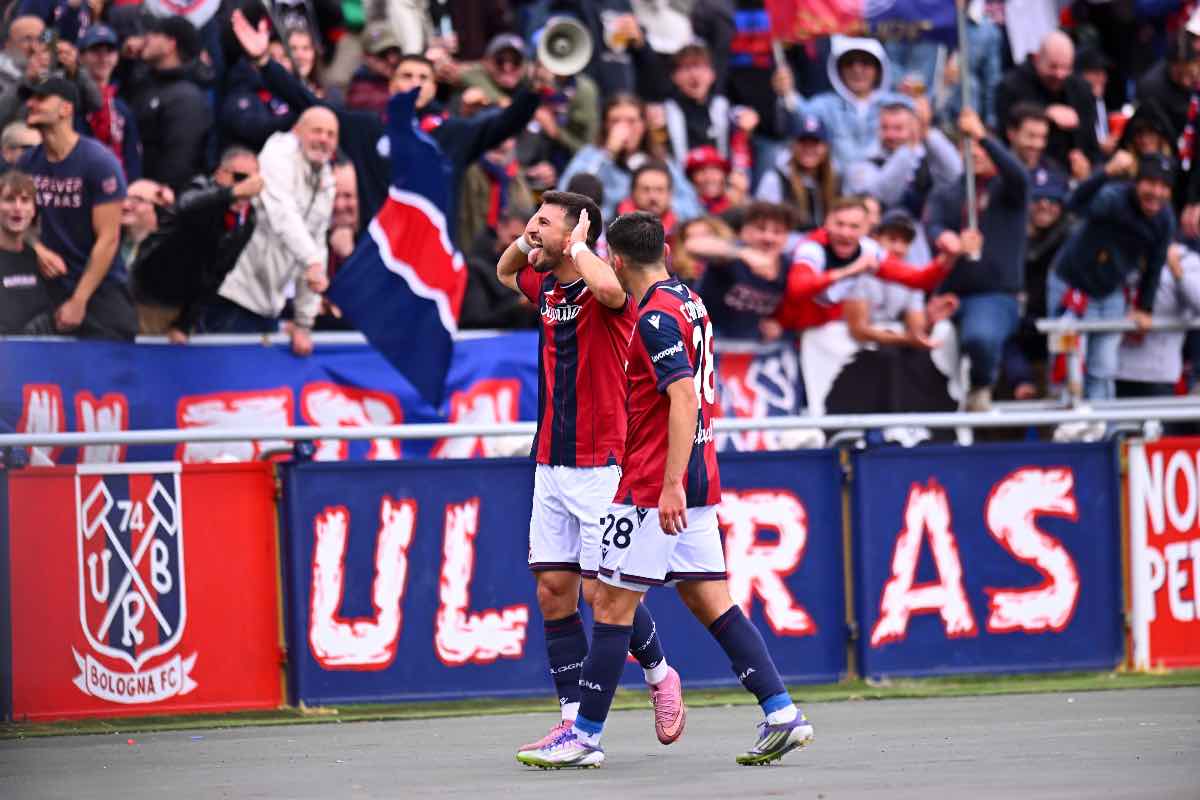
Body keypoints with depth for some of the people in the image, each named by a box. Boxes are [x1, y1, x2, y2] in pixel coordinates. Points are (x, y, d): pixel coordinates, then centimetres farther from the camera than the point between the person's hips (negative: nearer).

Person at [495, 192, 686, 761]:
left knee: (604, 594, -5)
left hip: (602, 466, -7)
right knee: (553, 592, 2)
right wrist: (526, 240, 10)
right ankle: (575, 718, 5)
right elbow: (505, 272, 32)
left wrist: (576, 246, -18)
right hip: (551, 465, 7)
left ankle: (660, 674, 20)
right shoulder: (545, 287, 10)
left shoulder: (604, 293, -12)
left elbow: (609, 289, -38)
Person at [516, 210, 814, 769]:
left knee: (613, 605, -2)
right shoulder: (688, 302, 14)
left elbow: (684, 398, -24)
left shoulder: (657, 316, -15)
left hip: (654, 487, -9)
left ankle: (585, 735, 3)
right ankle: (781, 712, 1)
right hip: (698, 483, 9)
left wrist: (671, 485, -28)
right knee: (710, 602, 8)